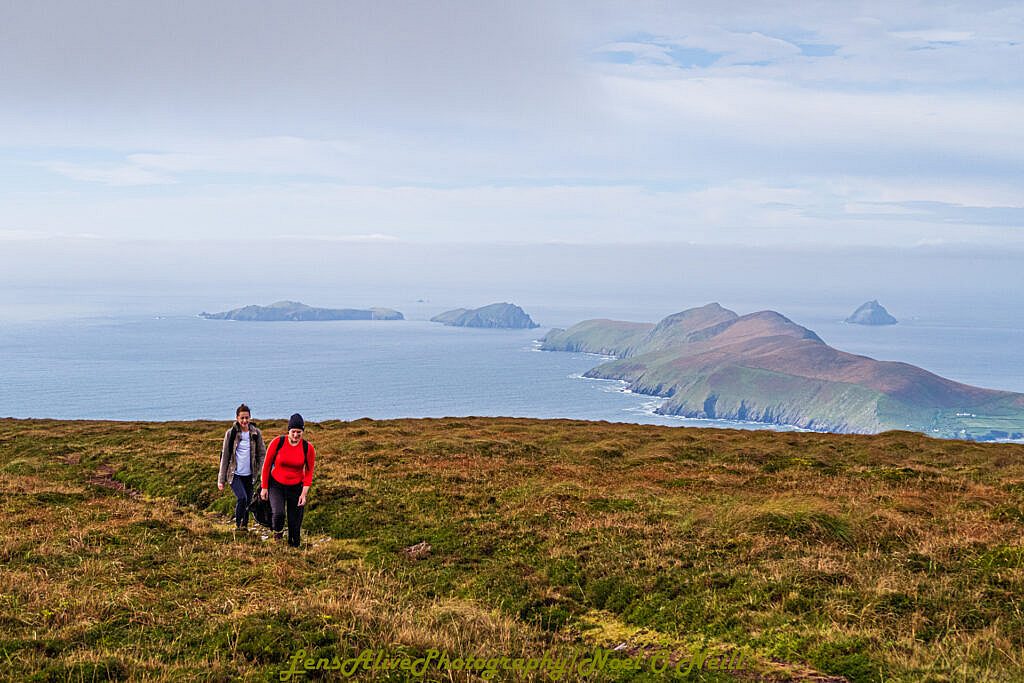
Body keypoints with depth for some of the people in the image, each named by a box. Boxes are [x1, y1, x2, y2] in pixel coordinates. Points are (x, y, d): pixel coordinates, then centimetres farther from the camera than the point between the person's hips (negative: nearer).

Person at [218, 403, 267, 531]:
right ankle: (238, 524, -3)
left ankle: (244, 525, 26)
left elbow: (262, 454, 6)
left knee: (247, 502, 7)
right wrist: (221, 479, 0)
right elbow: (225, 456, 0)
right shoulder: (231, 433, -3)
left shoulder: (256, 433, 2)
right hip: (234, 474, -3)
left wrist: (263, 474, -6)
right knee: (242, 498, -21)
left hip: (249, 474, 3)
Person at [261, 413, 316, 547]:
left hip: (296, 487, 1)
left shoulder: (308, 448, -9)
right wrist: (264, 487, -1)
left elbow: (309, 472, -1)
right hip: (276, 485, -1)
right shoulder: (278, 443, -12)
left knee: (295, 523, 2)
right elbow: (267, 465, -3)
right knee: (278, 513, -24)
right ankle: (277, 531, 8)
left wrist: (304, 493, -8)